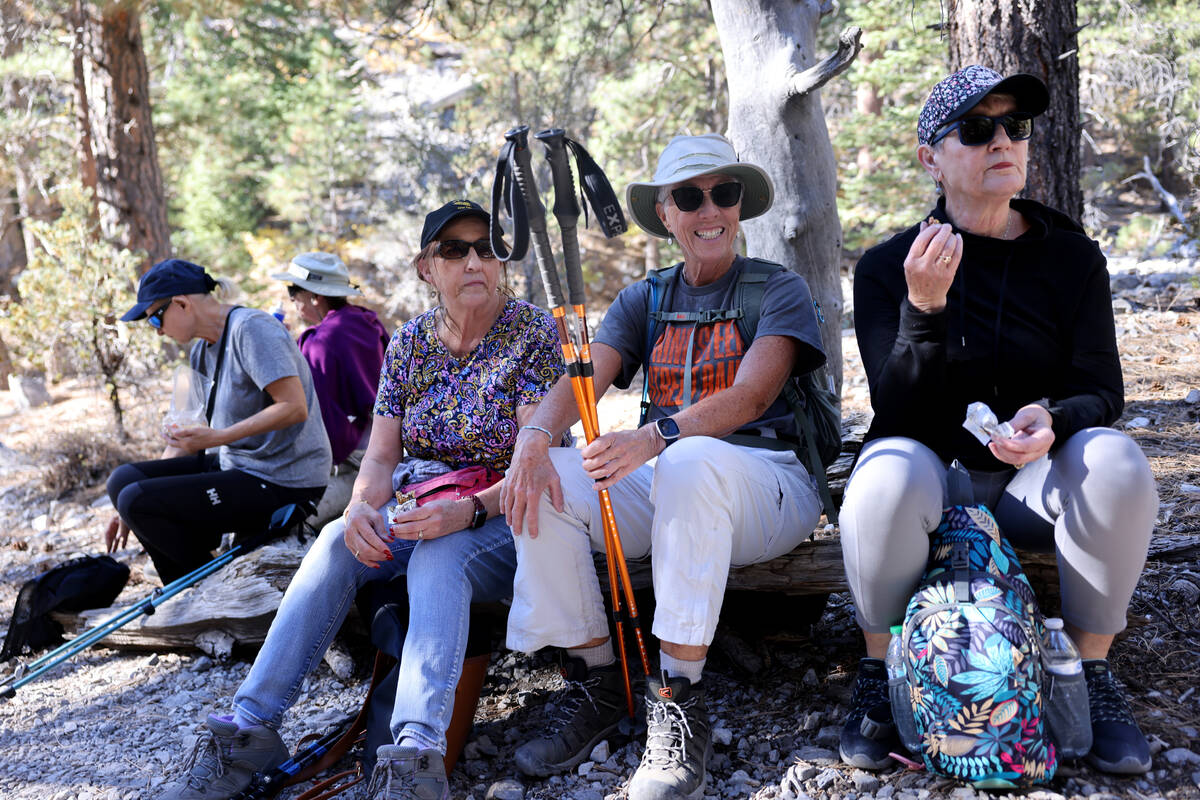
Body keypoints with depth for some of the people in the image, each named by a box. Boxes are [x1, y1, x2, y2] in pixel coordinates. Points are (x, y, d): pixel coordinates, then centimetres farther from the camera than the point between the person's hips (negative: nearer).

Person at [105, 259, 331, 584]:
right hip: (237, 465, 10)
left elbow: (294, 407, -24)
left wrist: (218, 437, -28)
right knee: (123, 480, 7)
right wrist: (132, 513, 13)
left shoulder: (251, 327, -16)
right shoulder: (202, 350, 12)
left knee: (136, 500, -15)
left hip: (281, 481, -10)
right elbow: (186, 436, 16)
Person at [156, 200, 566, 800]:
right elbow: (380, 457, 2)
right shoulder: (409, 342, 6)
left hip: (505, 521, -4)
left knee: (440, 555, -36)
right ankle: (249, 726, -23)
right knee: (336, 541, -24)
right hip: (419, 512, 4)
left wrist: (470, 509, -33)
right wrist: (362, 508, -20)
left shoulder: (535, 334, -9)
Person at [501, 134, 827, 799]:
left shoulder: (778, 289, 1)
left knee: (689, 460, -38)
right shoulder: (642, 302, 15)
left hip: (769, 483, -4)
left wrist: (655, 438, -35)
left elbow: (750, 396, -17)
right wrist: (536, 434, -24)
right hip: (668, 485, 5)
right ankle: (597, 683, -9)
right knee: (541, 480, -21)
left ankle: (680, 702, -29)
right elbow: (582, 379, -1)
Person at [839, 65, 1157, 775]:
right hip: (930, 472, -2)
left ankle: (1092, 672, -7)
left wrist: (1053, 419, -27)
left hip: (1031, 479, 2)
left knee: (1116, 462, -29)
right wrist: (924, 309, -29)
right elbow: (898, 410, -12)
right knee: (890, 475, -36)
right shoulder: (888, 266, -4)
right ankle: (881, 671, -10)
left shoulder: (1073, 257, 2)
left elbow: (1102, 391, -2)